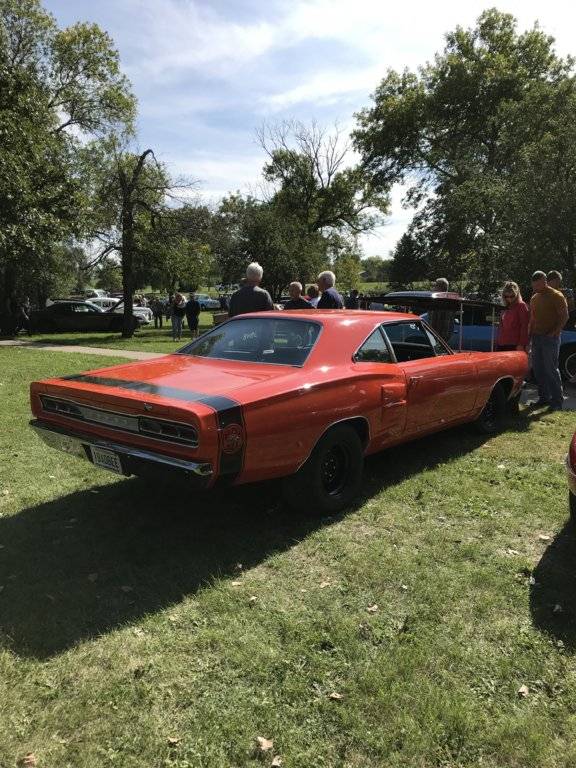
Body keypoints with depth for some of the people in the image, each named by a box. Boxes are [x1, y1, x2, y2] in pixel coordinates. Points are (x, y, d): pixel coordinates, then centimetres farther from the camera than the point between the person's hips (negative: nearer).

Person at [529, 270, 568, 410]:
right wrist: (530, 334, 10)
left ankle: (557, 400, -1)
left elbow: (564, 316, -9)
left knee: (551, 369, -8)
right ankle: (544, 397, 16)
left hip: (550, 338, -7)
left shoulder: (556, 296, -6)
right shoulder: (534, 298, 15)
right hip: (536, 337, 7)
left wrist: (555, 332, -16)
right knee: (538, 369, 7)